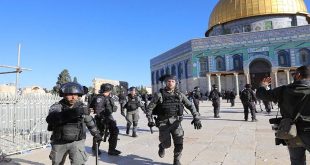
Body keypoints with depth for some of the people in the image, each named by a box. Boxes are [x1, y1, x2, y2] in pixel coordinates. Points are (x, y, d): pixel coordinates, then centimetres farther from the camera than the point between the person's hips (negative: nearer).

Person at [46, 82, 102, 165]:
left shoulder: (82, 107, -6)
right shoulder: (56, 107, -13)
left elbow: (89, 121, 11)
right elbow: (50, 119, -34)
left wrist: (95, 133, 19)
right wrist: (69, 114, -48)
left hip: (77, 142, 0)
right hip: (59, 143, 1)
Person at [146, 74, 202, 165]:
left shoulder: (179, 94, 1)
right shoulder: (159, 94, -7)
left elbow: (190, 106, 1)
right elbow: (149, 108, -3)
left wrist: (196, 118, -11)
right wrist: (150, 120, -14)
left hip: (176, 122, 2)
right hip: (163, 122, -2)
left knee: (179, 143, -3)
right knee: (167, 144, 4)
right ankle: (162, 146, 41)